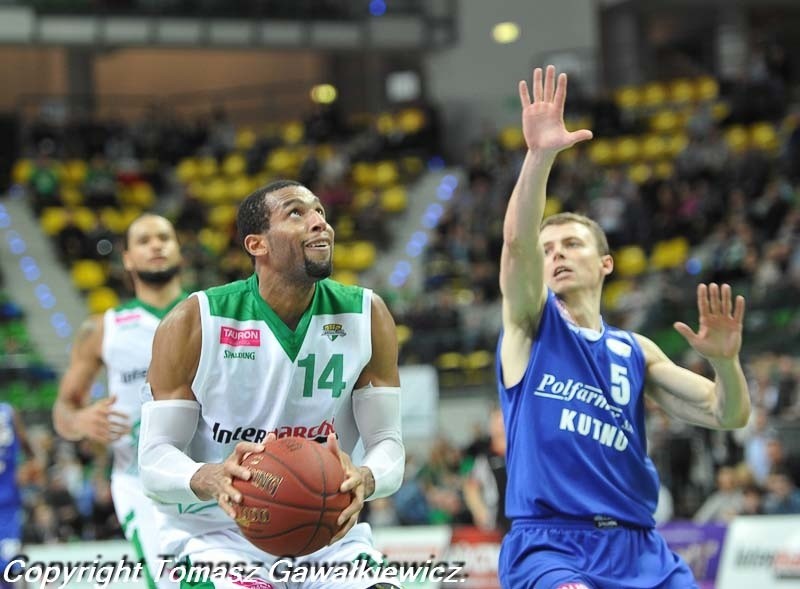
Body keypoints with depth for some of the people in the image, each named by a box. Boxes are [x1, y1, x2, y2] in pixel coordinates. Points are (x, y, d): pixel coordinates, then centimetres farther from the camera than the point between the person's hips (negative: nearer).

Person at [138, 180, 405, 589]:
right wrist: (209, 479, -35)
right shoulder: (194, 323, -11)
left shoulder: (366, 316, -3)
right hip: (219, 534, -3)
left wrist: (365, 479, -28)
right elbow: (154, 458, -12)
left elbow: (388, 443, -3)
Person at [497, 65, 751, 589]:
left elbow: (727, 415, 14)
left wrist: (725, 359, -7)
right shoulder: (532, 323, 7)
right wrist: (540, 156, -27)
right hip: (549, 543, -5)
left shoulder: (635, 352, 18)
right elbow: (518, 241, -12)